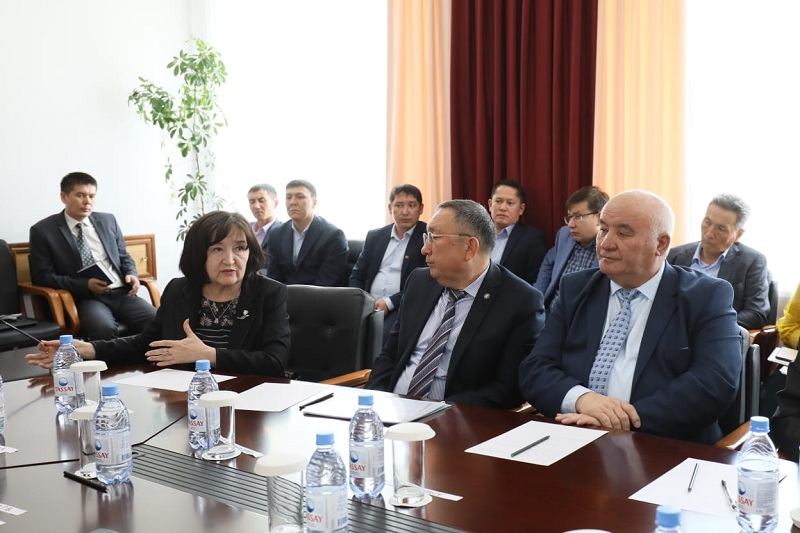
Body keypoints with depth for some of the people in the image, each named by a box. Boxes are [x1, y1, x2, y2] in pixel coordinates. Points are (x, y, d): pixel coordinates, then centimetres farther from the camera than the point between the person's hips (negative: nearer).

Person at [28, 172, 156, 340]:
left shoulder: (108, 221, 16)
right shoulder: (43, 231, 3)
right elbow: (42, 276, -1)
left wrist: (131, 274, 0)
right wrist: (85, 285, -15)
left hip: (121, 293, 4)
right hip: (84, 298, -4)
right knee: (104, 328, -38)